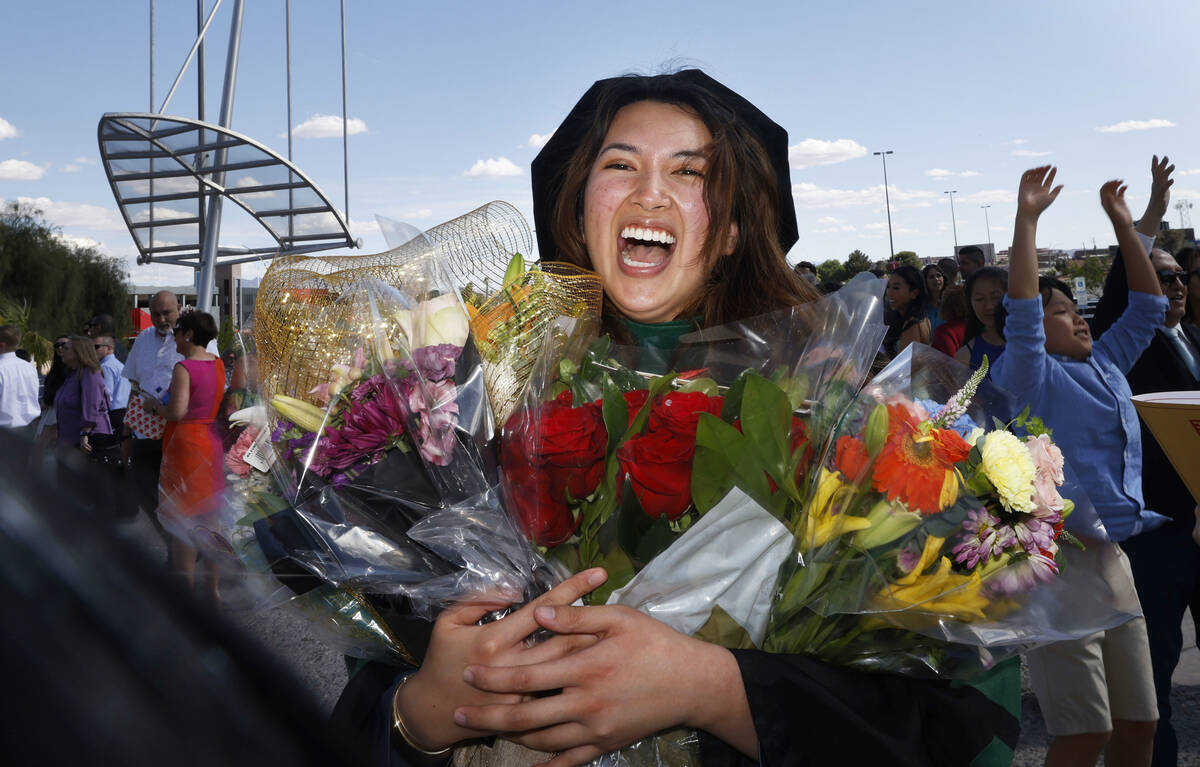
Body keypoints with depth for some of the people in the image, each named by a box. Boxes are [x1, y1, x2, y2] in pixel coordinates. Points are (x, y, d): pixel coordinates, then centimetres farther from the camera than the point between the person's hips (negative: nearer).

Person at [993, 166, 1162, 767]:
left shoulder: (1104, 366, 15)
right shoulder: (1030, 378, -6)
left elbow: (1147, 306, 21)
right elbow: (1021, 310, -21)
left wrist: (1122, 222, 18)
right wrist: (1026, 218, -22)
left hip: (1112, 555, 8)